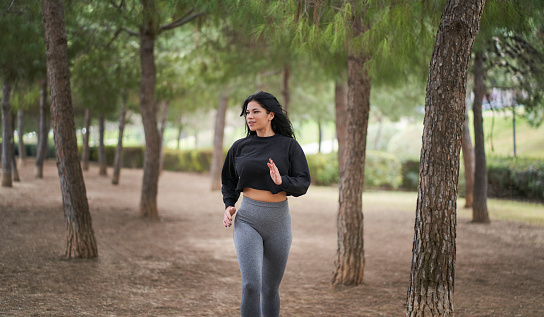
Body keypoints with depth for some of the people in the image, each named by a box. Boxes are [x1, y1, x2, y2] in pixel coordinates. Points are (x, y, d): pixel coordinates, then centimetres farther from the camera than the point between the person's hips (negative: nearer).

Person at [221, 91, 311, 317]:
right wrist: (229, 206, 1)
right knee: (251, 285, -16)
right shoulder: (240, 147, 5)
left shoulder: (289, 146, -1)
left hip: (278, 221, 0)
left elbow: (303, 183, -6)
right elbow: (229, 181, 19)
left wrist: (281, 181, -26)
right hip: (247, 220, 0)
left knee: (270, 289, 11)